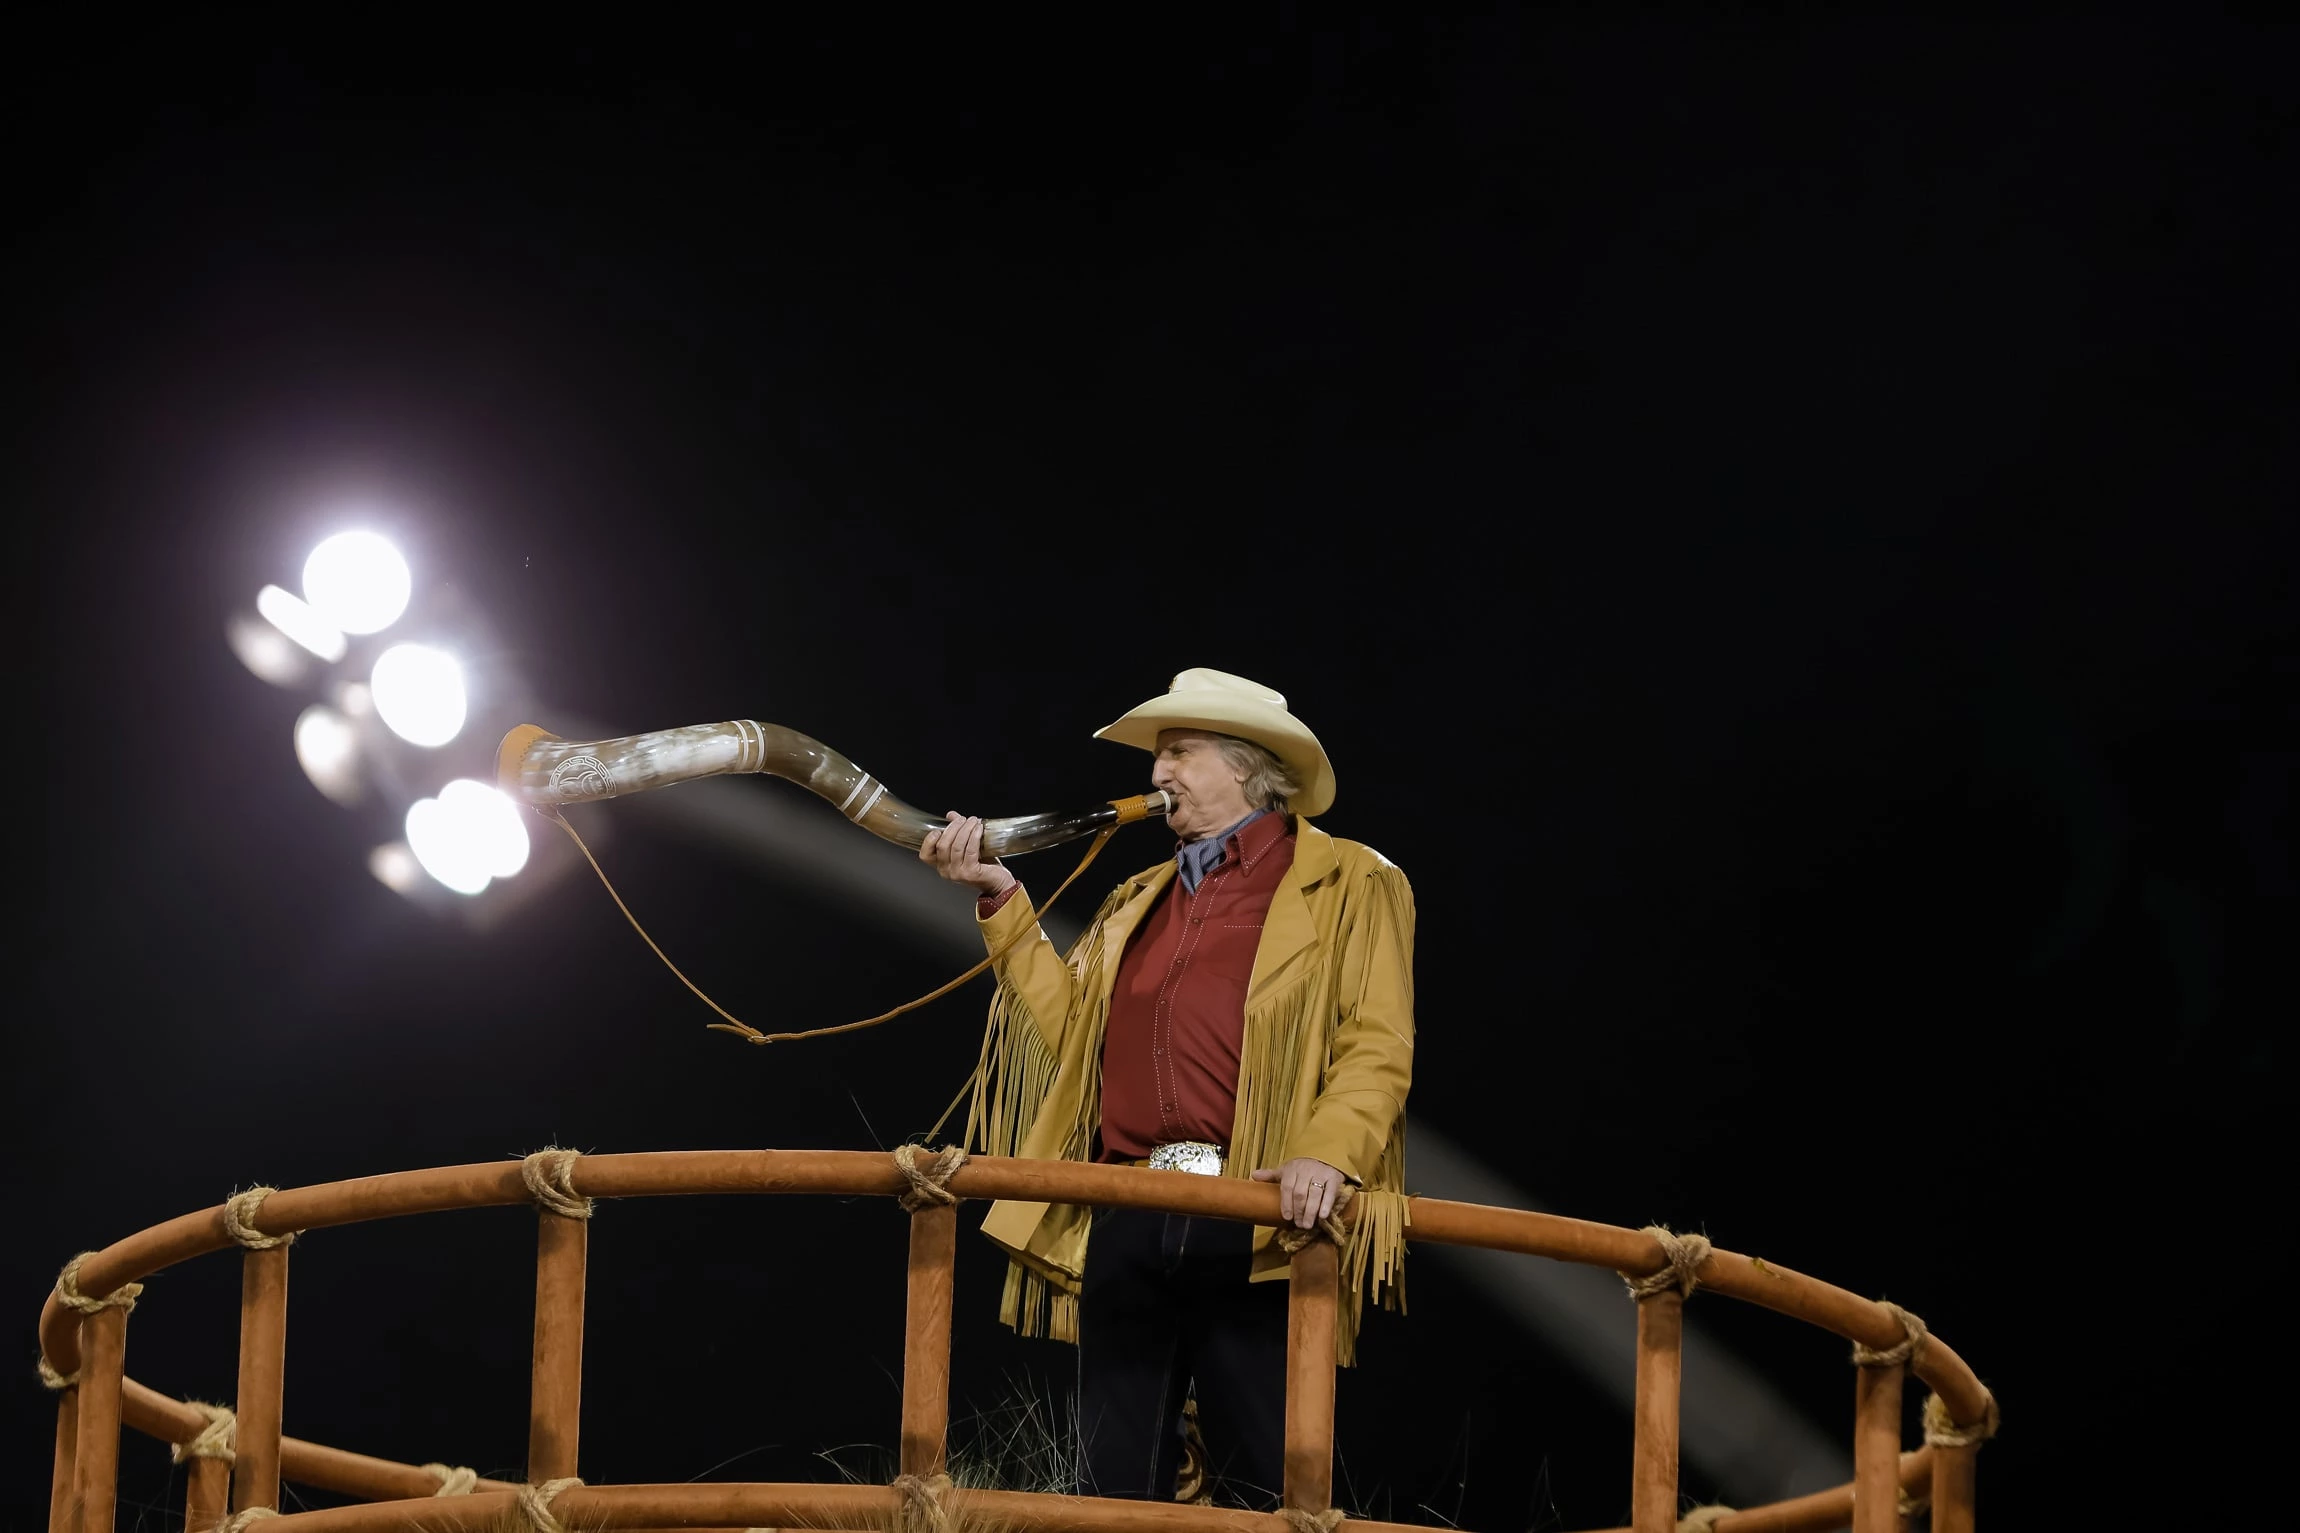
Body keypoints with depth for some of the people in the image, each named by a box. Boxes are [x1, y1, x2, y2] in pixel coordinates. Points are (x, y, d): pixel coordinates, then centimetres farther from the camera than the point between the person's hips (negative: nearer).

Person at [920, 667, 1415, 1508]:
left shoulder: (1349, 885, 5)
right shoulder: (1140, 900, 25)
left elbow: (1378, 1045, -5)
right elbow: (1070, 1023, 17)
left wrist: (1326, 1151, -22)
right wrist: (1001, 900, 13)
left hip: (1254, 1227, -6)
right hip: (1128, 1228, 6)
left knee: (1268, 1486, -6)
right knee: (1117, 1490, 4)